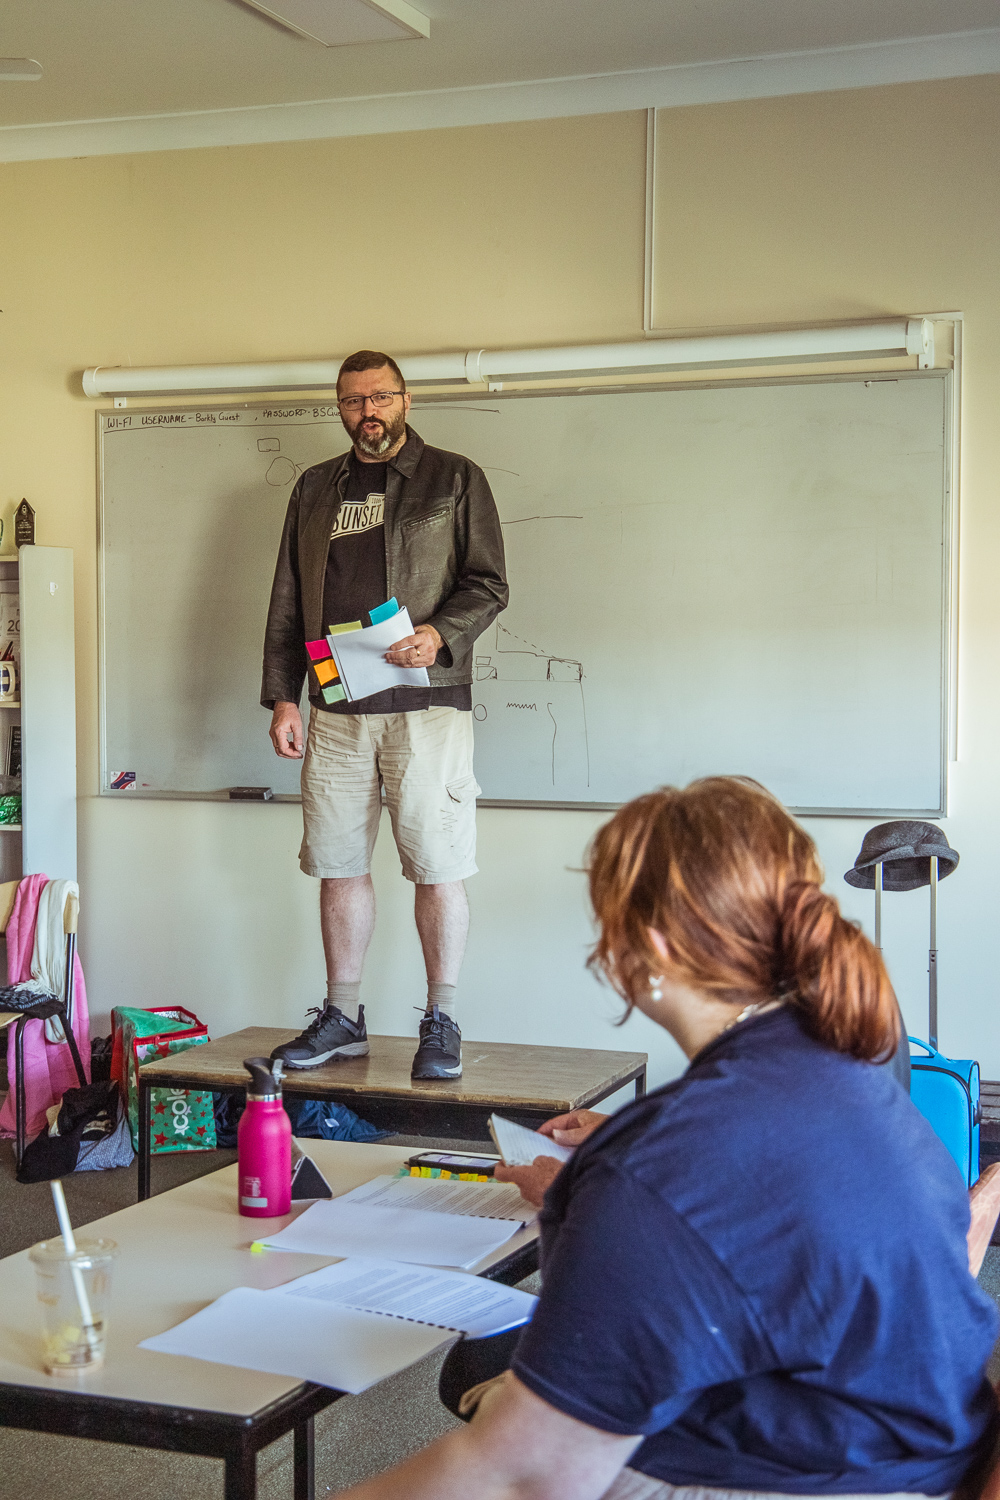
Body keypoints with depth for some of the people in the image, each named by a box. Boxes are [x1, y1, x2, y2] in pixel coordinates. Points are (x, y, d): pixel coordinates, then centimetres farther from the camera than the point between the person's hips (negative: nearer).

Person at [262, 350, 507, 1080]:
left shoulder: (454, 479, 6)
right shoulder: (315, 489, 17)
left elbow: (489, 584, 1)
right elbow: (288, 603, 16)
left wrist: (440, 635, -17)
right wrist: (282, 696, 8)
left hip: (427, 703, -4)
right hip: (336, 710, 4)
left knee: (438, 865, -4)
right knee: (339, 863, 7)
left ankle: (442, 1022, 6)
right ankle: (343, 1017, 18)